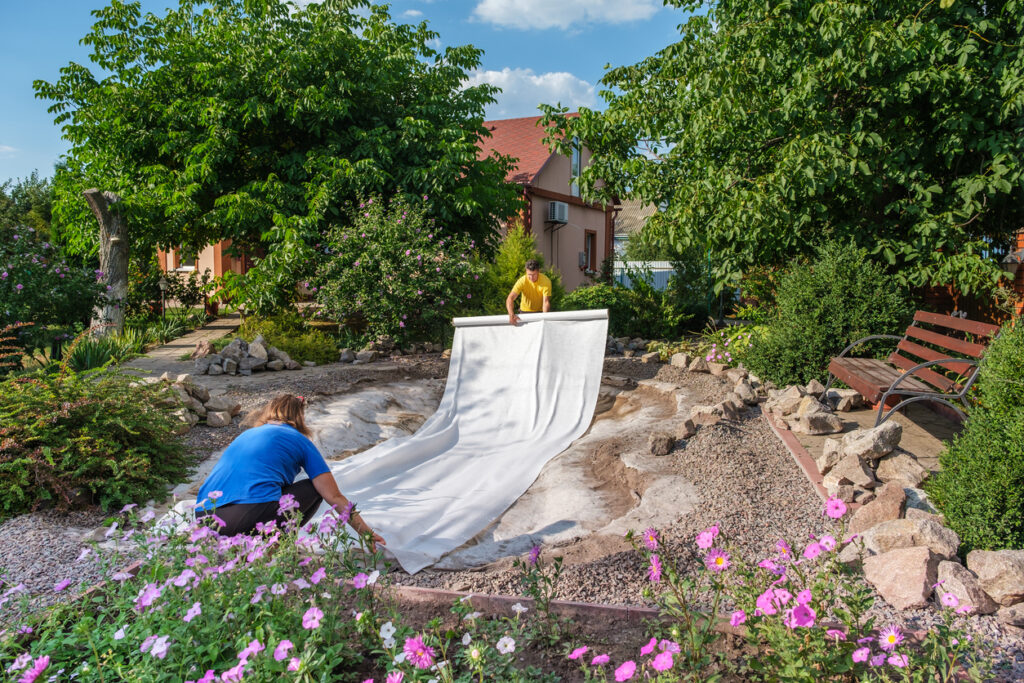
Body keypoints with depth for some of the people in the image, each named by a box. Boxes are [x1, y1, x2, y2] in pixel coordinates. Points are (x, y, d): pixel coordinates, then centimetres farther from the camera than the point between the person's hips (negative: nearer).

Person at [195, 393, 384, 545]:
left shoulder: (246, 435, 29)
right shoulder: (299, 440, 14)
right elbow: (335, 498, 11)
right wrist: (366, 533, 21)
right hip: (249, 517, -6)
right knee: (314, 488, 17)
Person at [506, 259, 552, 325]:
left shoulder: (546, 281, -22)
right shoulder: (522, 281, -22)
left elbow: (546, 301, -26)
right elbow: (510, 298, -30)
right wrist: (511, 315, -47)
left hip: (540, 311, 0)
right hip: (525, 311, 0)